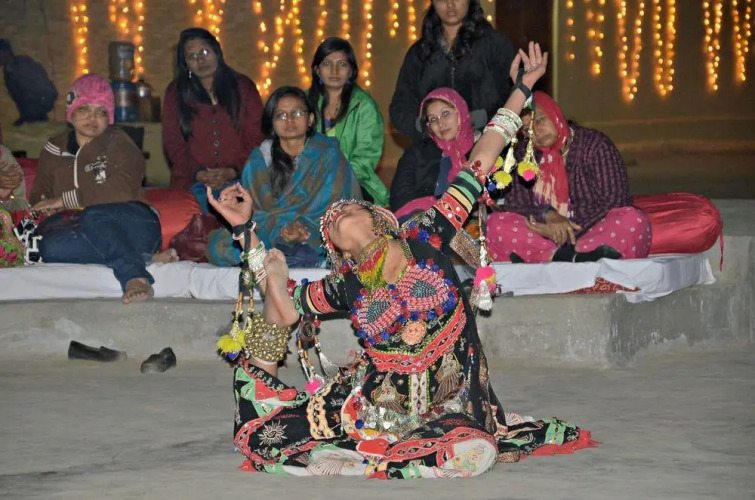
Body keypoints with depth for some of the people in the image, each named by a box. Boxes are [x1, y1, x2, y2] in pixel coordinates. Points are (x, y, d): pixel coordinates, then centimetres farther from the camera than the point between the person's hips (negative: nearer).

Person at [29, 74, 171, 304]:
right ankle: (141, 258, -37)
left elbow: (123, 189, -10)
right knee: (51, 246, -32)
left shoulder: (118, 143, 7)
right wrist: (48, 207, -5)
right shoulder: (54, 151, 22)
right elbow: (39, 197, 21)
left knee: (93, 217, -37)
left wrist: (67, 199, -10)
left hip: (134, 223, -4)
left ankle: (135, 277, -50)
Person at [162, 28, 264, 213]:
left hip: (237, 179, 0)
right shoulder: (176, 92, 14)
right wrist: (198, 173, -10)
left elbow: (256, 137, 7)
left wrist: (234, 171, -9)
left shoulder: (243, 87, 13)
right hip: (192, 182, 0)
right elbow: (172, 142, 6)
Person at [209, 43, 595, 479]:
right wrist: (247, 229, 14)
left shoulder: (425, 238, -1)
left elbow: (479, 167, 0)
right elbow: (284, 305, 17)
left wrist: (521, 89, 1)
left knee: (475, 454, -37)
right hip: (378, 402, 2)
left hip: (450, 404, -2)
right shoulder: (346, 286, 6)